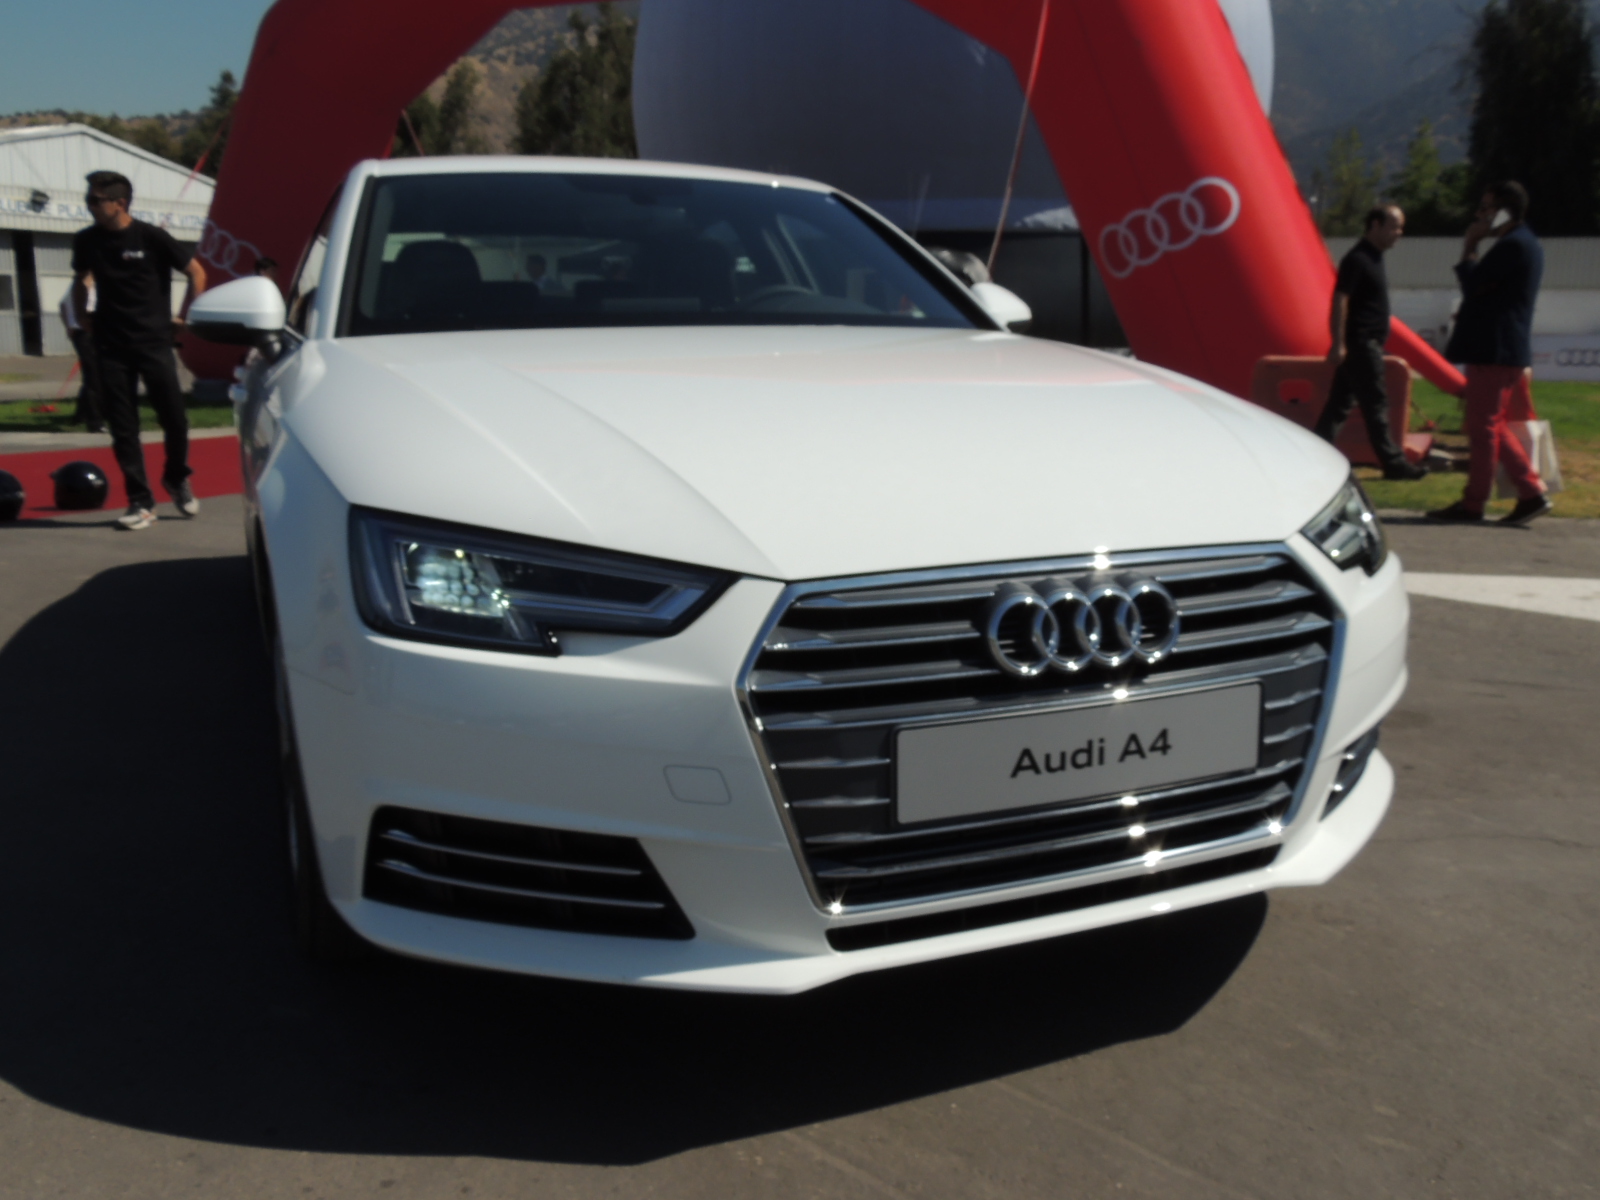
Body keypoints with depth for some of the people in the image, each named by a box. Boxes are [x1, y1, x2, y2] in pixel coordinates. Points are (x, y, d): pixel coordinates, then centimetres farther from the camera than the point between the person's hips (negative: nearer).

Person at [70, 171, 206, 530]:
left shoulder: (151, 238, -7)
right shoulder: (86, 241, 4)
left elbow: (196, 272, 0)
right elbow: (80, 280, 23)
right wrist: (82, 316, 13)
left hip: (154, 342, -3)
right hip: (111, 347, 3)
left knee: (174, 419, -1)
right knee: (122, 428, 1)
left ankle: (177, 479, 26)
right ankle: (140, 503, 7)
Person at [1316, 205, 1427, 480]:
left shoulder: (1372, 257, 16)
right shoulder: (1357, 259, -14)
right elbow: (1340, 300, -20)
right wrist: (1338, 344, -24)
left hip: (1365, 343, 10)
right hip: (1360, 342, -10)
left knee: (1340, 403, 8)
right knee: (1375, 404, -3)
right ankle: (1393, 463, 3)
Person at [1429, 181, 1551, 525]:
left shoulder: (1512, 246, -14)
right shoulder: (1524, 244, 20)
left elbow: (1473, 285, -15)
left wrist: (1469, 247, -6)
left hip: (1495, 351, -10)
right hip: (1505, 349, 10)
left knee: (1482, 424, -5)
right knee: (1488, 424, 14)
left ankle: (1473, 503, 2)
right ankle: (1531, 492, 13)